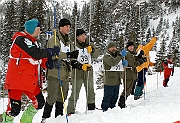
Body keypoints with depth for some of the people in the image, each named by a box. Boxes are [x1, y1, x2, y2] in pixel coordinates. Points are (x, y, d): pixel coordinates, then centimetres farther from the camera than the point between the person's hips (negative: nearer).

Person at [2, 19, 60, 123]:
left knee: (39, 103, 10)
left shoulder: (33, 41, 17)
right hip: (17, 80, -9)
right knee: (14, 109, -9)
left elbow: (39, 60, 17)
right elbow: (36, 54, -23)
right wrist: (52, 51, -12)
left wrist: (48, 63, -2)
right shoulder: (21, 39, -13)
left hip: (31, 81, 9)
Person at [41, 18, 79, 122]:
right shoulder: (53, 39, -5)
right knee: (52, 98, -5)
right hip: (55, 73, -7)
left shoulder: (69, 42, 19)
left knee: (62, 97, 13)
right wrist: (68, 55, -26)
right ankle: (45, 118, 6)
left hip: (65, 74, 7)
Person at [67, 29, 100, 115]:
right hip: (77, 72, -4)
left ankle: (92, 109, 28)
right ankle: (70, 111, 3)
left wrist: (92, 50, -22)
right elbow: (71, 60, -9)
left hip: (88, 72, 4)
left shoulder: (90, 44, 6)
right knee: (75, 94, -5)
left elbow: (97, 54, -2)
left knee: (90, 92, 14)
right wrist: (80, 66, -21)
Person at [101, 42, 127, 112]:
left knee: (115, 96, 16)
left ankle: (112, 107, 28)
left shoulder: (117, 55, 16)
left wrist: (124, 63, 0)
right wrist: (121, 56, -32)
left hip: (117, 81, 8)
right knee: (107, 96, -4)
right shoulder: (106, 56, -9)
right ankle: (104, 109, 5)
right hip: (109, 81, -8)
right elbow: (113, 62, -28)